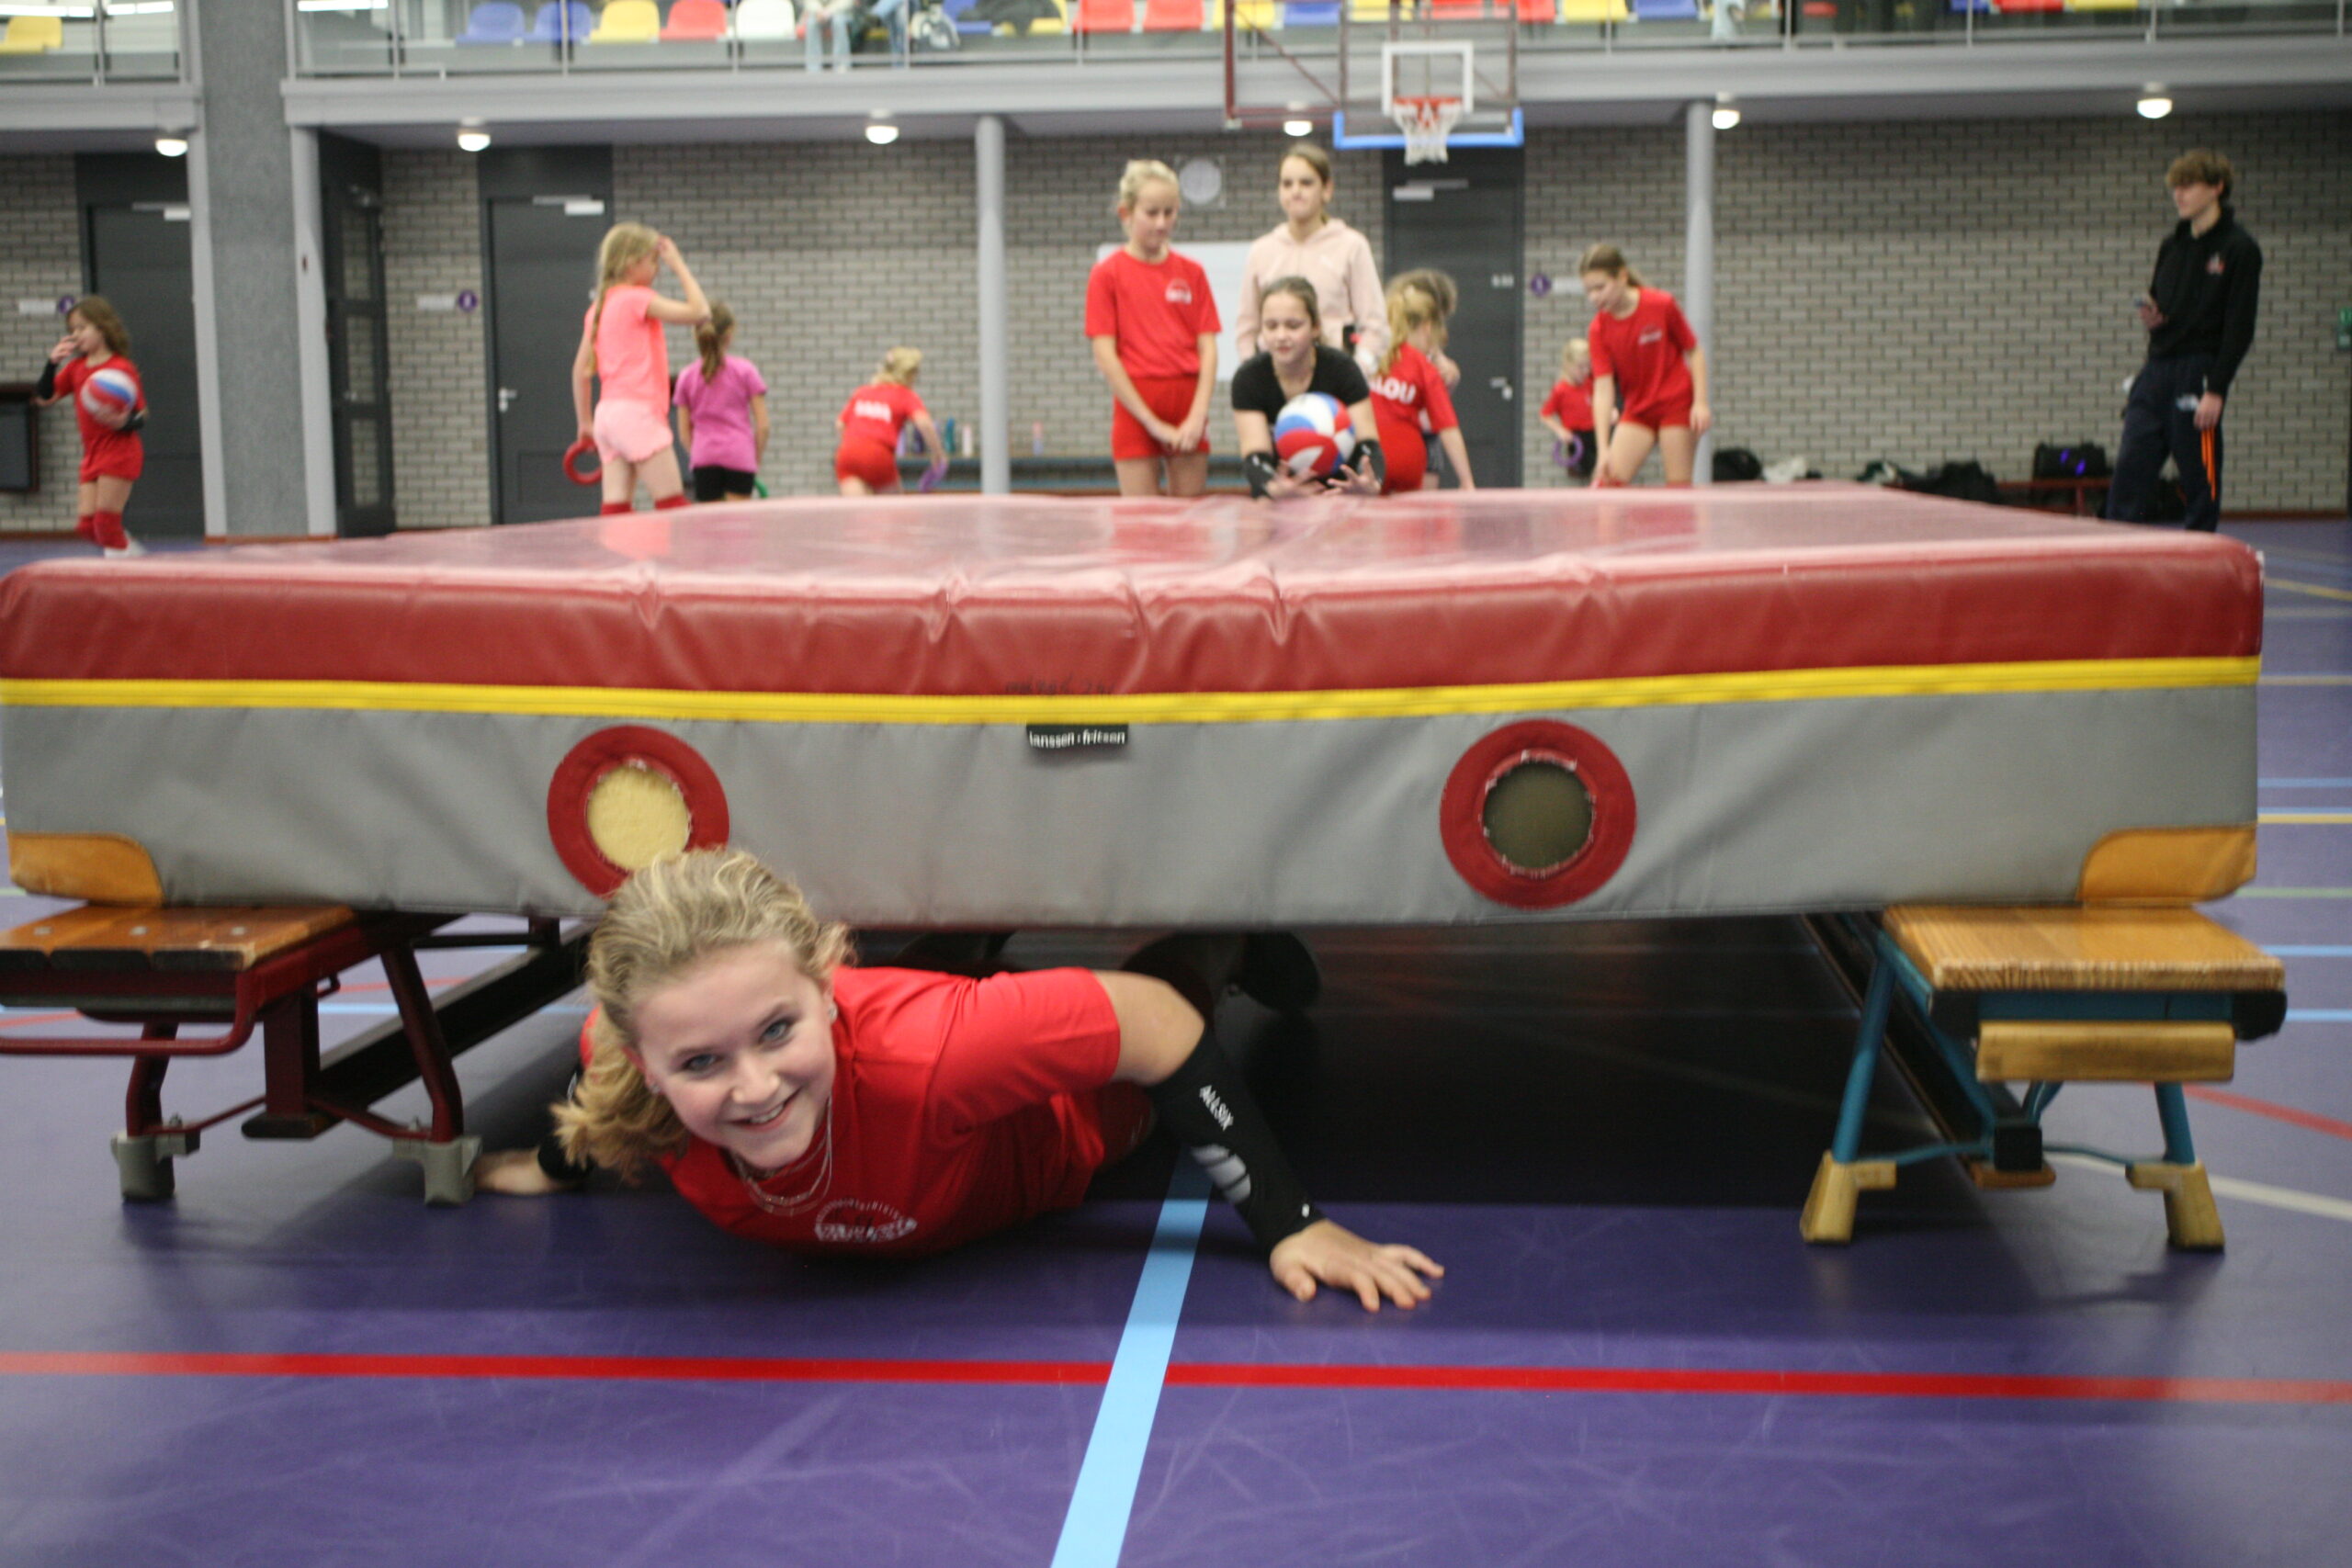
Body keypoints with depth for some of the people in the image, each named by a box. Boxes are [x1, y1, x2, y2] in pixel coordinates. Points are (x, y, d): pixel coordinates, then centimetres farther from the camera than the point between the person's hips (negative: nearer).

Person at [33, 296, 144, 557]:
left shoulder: (122, 369, -10)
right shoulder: (76, 367, 10)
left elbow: (141, 416, -10)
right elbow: (43, 399, 9)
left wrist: (121, 422, -31)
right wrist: (52, 363, -3)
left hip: (119, 452, -7)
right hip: (92, 455, 7)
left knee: (105, 522, -8)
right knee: (85, 524, 4)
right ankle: (138, 557, 18)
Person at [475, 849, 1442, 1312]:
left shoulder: (917, 1048, -53)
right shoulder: (624, 1053, -39)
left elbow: (1153, 1020, -44)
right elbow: (603, 1040, -13)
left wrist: (1290, 1226, -44)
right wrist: (558, 1164, 4)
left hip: (1066, 1121, -3)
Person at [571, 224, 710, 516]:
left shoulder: (598, 307, 17)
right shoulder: (637, 298, -7)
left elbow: (581, 369, 17)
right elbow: (699, 312, -13)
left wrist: (585, 422, 22)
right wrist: (679, 265, -2)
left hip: (608, 413, 8)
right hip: (637, 413, -8)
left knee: (616, 510, 1)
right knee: (673, 506, -8)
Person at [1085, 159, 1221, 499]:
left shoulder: (1191, 272, 8)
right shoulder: (1107, 274, -1)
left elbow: (1208, 348, 5)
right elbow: (1105, 356, -6)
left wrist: (1198, 415, -8)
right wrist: (1152, 422, -10)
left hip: (1188, 408, 3)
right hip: (1136, 409, -3)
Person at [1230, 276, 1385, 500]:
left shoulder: (1342, 370, -12)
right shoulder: (1248, 378, -10)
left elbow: (1368, 443, -20)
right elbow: (1255, 454, -21)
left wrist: (1372, 483, -44)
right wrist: (1273, 487, -45)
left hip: (1338, 490, 0)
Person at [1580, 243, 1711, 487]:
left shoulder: (1662, 305, -13)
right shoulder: (1598, 329, -8)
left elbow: (1695, 352, -2)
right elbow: (1603, 390, -11)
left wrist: (1701, 402, -12)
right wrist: (1603, 449, -19)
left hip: (1676, 405, -3)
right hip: (1636, 411, 3)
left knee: (1679, 487, -3)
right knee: (1608, 481, -6)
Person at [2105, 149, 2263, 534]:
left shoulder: (2239, 249, -5)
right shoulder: (2171, 246, 15)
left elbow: (2240, 328, -10)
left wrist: (2217, 390, -16)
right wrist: (2150, 315, -1)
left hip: (2199, 373, -6)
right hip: (2157, 370, 6)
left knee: (2201, 485, -1)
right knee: (2128, 474, 0)